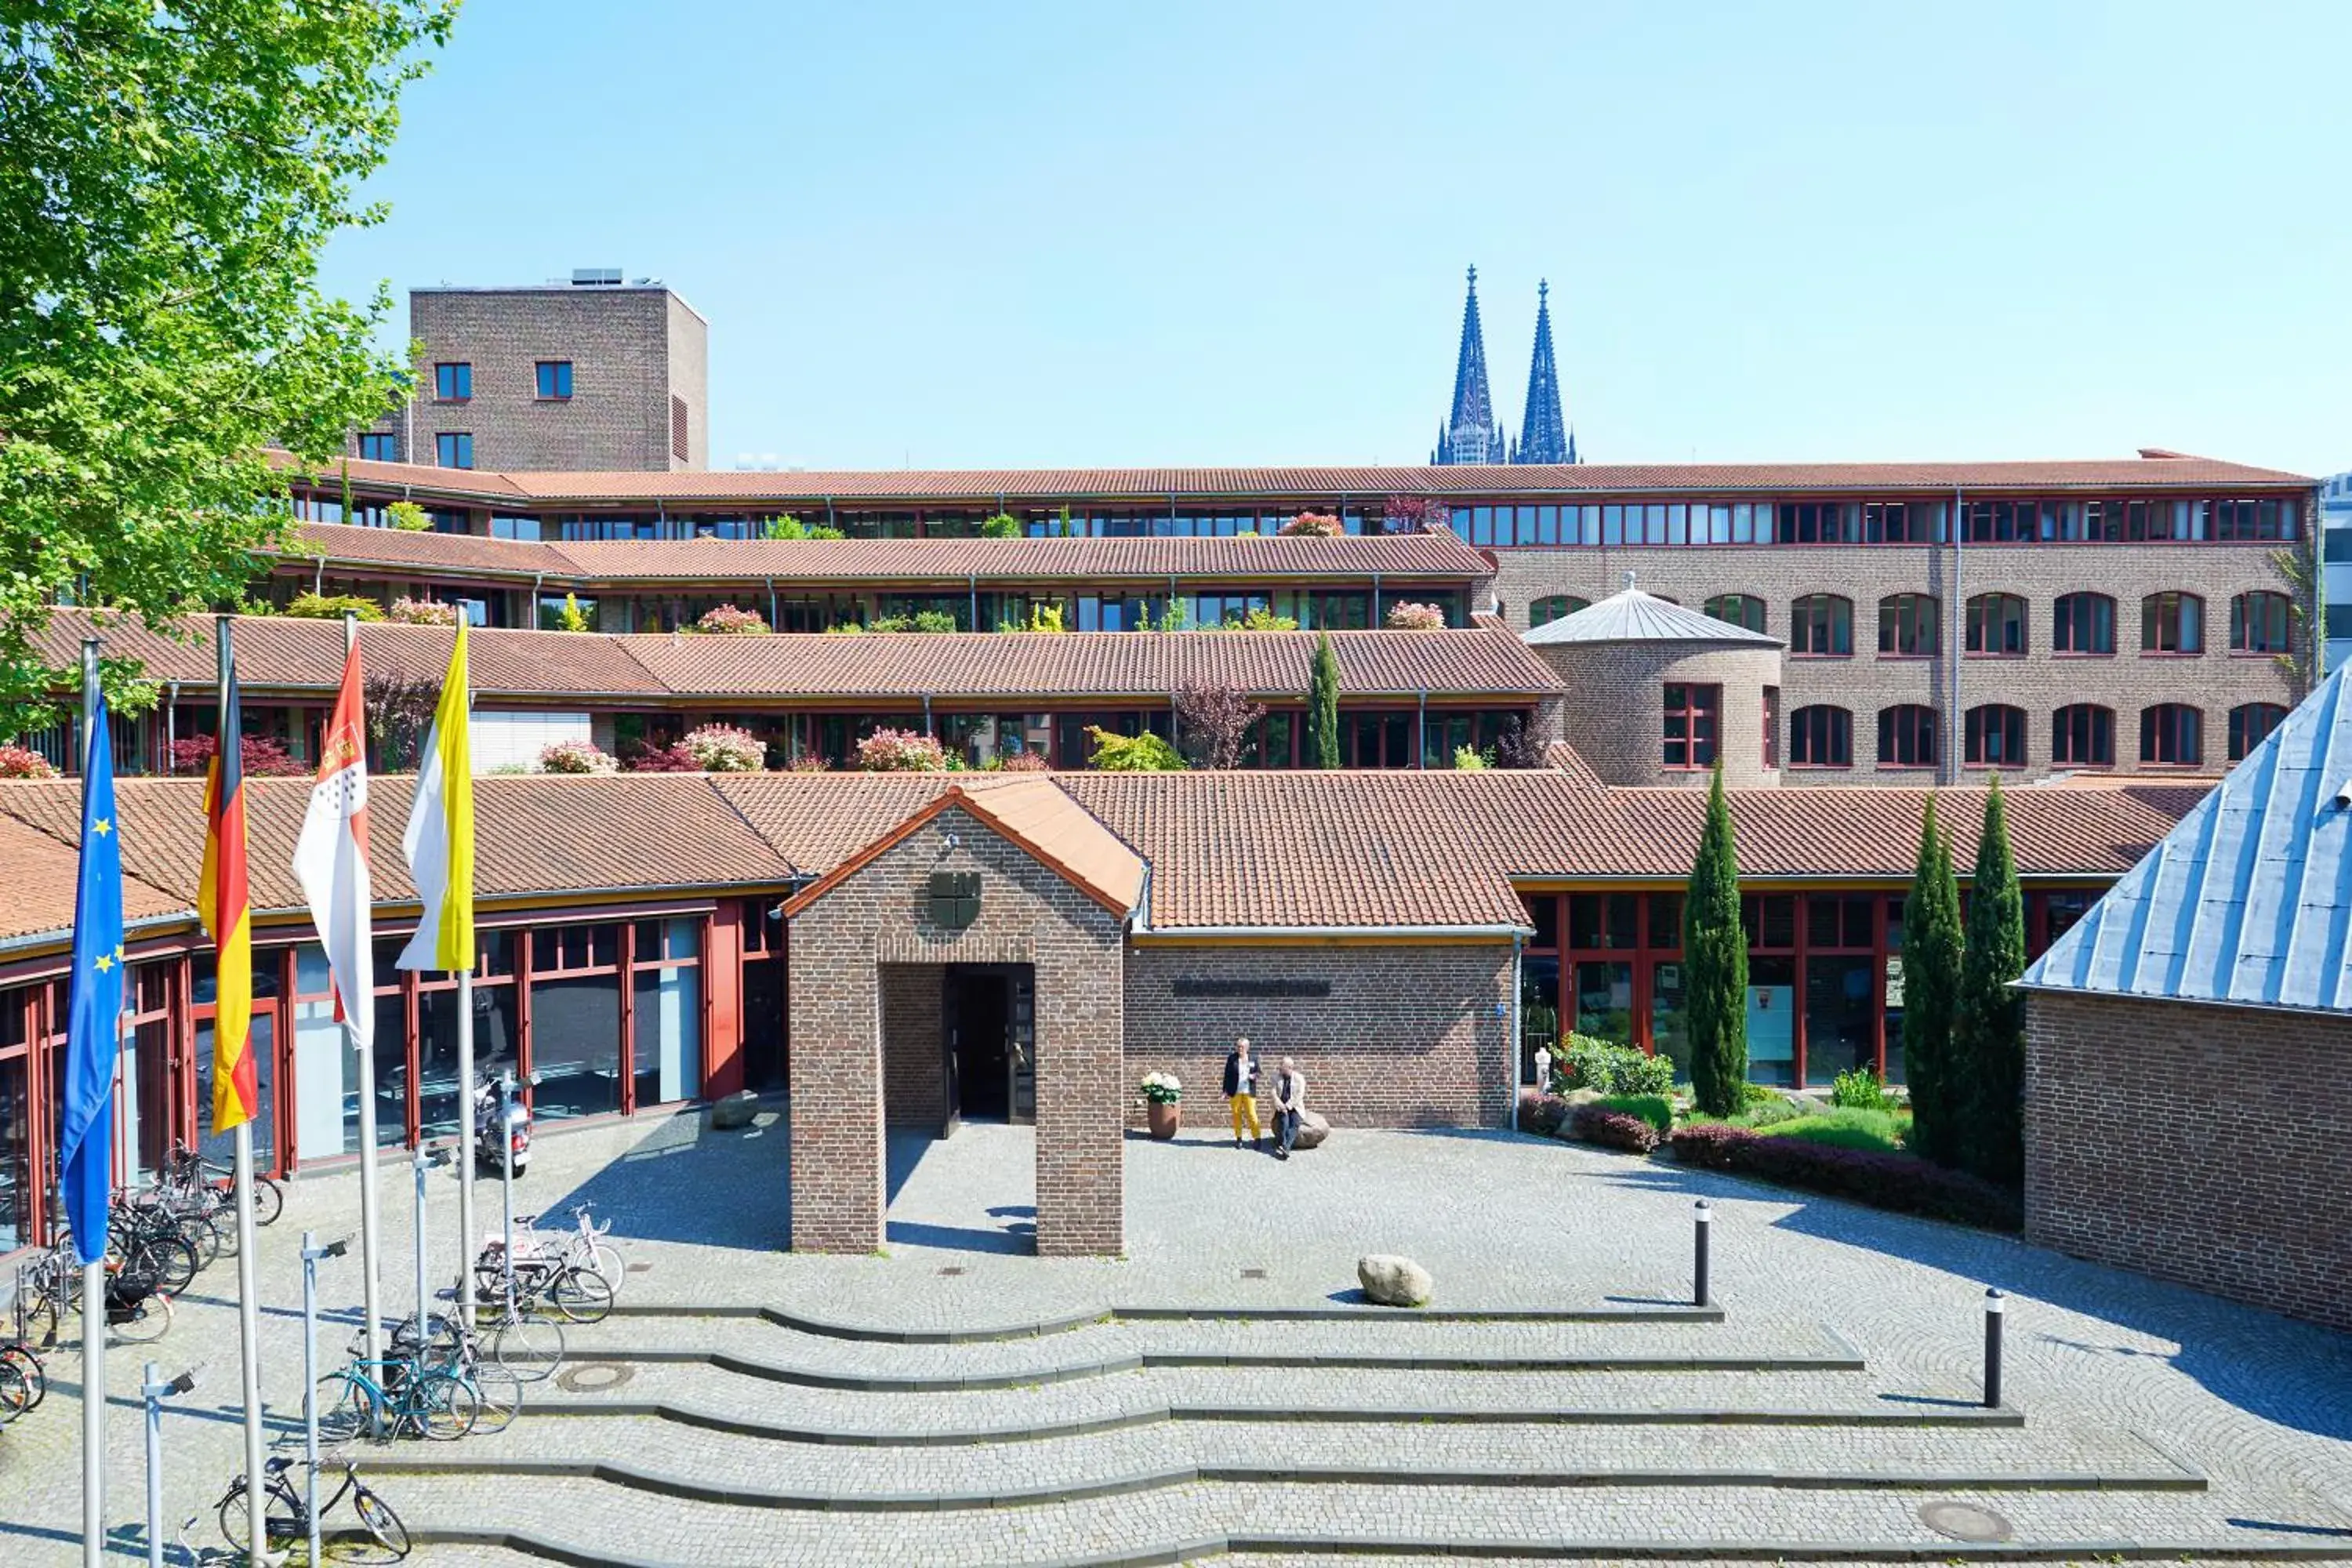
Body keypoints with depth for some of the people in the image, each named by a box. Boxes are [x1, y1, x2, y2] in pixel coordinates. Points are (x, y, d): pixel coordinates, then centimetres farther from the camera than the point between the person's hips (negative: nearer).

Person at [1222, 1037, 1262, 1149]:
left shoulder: (1253, 1059, 3)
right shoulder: (1231, 1059, 1)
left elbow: (1258, 1072, 12)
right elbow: (1227, 1075, 2)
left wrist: (1254, 1076, -12)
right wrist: (1226, 1091, -1)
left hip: (1249, 1092, 0)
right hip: (1235, 1092, 1)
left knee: (1252, 1115, -5)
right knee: (1237, 1115, 5)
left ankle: (1257, 1138, 3)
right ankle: (1238, 1138, 15)